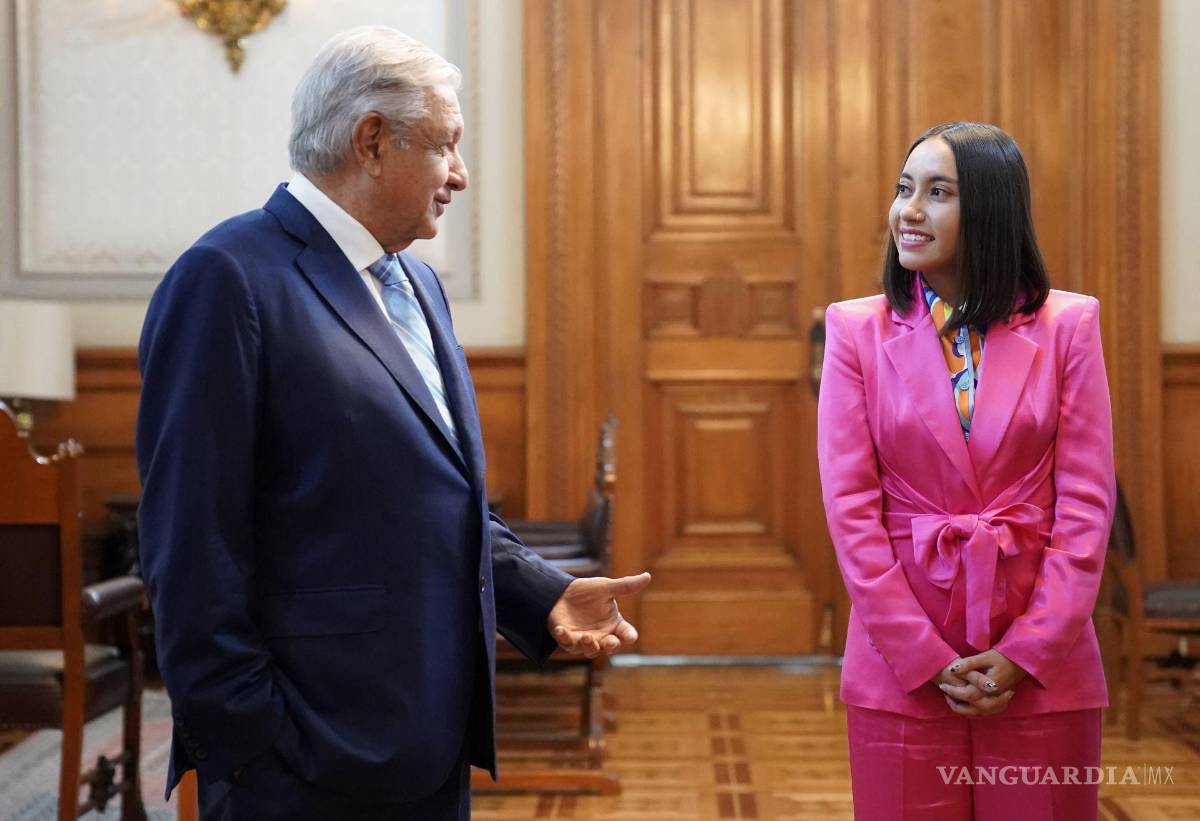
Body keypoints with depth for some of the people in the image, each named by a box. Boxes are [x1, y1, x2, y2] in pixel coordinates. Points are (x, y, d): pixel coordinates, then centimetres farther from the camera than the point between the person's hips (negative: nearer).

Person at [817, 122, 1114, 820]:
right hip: (901, 668, 0)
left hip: (1041, 669, 0)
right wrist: (924, 655, -9)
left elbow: (1088, 501, -2)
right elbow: (850, 506, -3)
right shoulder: (858, 330, 1)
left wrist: (1026, 651, -10)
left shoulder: (1067, 326, 2)